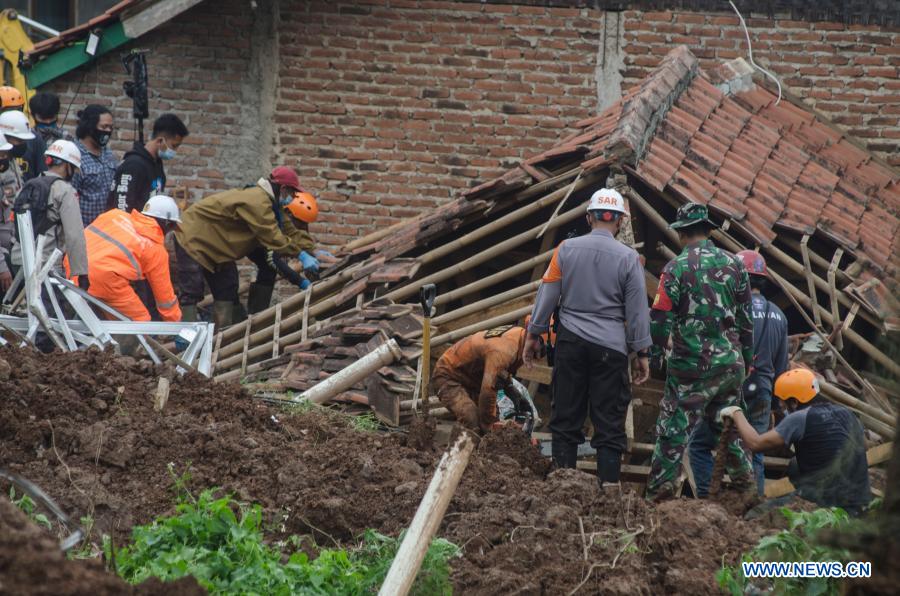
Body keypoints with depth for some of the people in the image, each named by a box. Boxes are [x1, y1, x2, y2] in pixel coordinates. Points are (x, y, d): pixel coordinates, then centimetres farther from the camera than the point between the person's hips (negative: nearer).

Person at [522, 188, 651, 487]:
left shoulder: (566, 249, 1)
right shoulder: (628, 258, -3)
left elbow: (547, 296, 4)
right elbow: (638, 310, 0)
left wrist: (534, 334, 14)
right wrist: (642, 353, 7)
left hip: (571, 341, 2)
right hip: (611, 347, -2)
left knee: (565, 417, 8)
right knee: (610, 422, 1)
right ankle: (609, 482, -3)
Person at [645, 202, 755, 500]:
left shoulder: (676, 268, -9)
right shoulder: (733, 264, 6)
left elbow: (661, 319, -9)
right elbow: (745, 318, 11)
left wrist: (655, 355, 3)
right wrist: (747, 358, 20)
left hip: (691, 364, -5)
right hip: (730, 362, 5)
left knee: (674, 429, -1)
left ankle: (659, 489, 0)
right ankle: (742, 478, 22)